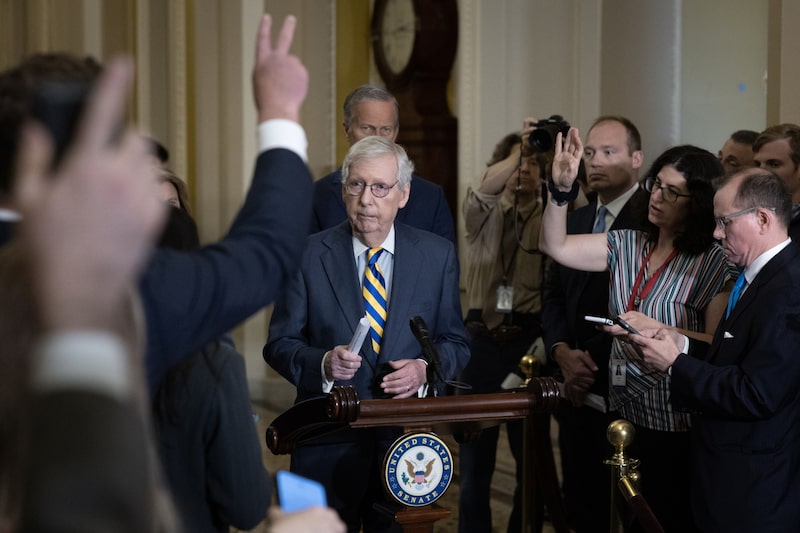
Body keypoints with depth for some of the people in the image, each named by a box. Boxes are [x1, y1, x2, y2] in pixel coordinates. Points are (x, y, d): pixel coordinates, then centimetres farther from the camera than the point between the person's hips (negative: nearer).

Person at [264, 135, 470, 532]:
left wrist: (425, 369, -13)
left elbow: (455, 341, 7)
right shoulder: (309, 255, -4)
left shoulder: (437, 255, 1)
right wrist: (323, 363, -21)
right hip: (327, 444, -1)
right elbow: (279, 344, -2)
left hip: (407, 439, 2)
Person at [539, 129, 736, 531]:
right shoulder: (626, 246, 4)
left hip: (675, 429, -6)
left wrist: (656, 331, -28)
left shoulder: (715, 262, -13)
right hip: (624, 415, 6)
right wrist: (561, 188, -14)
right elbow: (555, 246, -1)